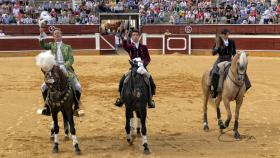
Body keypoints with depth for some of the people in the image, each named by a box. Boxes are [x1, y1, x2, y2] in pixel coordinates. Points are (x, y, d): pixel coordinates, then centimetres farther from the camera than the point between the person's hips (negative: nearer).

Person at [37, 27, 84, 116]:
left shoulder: (67, 47, 14)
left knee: (77, 87, -12)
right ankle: (47, 108, 6)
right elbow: (42, 45, -5)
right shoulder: (51, 45, 16)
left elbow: (71, 60, 2)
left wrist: (63, 66, -17)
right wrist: (42, 33, -18)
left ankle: (76, 109, 3)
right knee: (44, 87, -11)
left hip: (66, 70, 0)